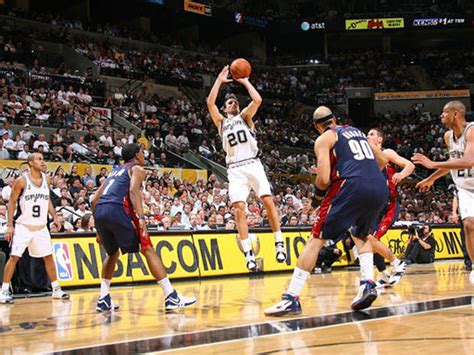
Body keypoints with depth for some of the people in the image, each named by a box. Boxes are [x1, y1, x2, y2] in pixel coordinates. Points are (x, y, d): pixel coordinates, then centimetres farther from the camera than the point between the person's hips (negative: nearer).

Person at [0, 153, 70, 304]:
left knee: (48, 257, 9)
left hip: (41, 227, 5)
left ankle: (56, 289, 18)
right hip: (23, 226, -5)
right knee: (14, 257, -9)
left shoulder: (45, 179, 5)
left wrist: (55, 217, 6)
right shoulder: (22, 180, -11)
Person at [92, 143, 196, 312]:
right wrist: (141, 218, -19)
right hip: (117, 209, -7)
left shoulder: (114, 171, 33)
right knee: (148, 249, -2)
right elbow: (133, 191, -8)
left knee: (112, 253, 27)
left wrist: (100, 230, 31)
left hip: (99, 212, 7)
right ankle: (171, 297, -7)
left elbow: (95, 200, 28)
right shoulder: (137, 169, 14)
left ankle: (104, 299, 20)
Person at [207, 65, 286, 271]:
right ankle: (248, 254, -9)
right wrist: (220, 80, 7)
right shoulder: (221, 122, 18)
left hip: (253, 164, -1)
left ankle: (279, 243, -1)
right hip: (235, 169, 1)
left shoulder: (245, 117, 16)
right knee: (239, 209, -11)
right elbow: (210, 103, 3)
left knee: (268, 201, -12)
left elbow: (257, 100, -3)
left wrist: (245, 82, 7)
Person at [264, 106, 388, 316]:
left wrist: (318, 195, 16)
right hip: (380, 188, 6)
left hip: (352, 186, -6)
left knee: (316, 239, 1)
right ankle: (368, 283, 8)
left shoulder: (324, 139, 10)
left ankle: (292, 298, -6)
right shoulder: (357, 132, 29)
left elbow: (324, 178, -2)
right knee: (361, 235, 29)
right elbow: (382, 161, 34)